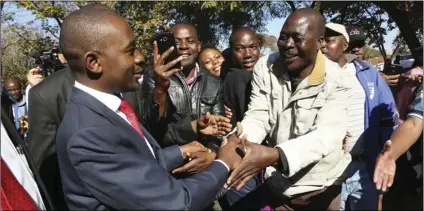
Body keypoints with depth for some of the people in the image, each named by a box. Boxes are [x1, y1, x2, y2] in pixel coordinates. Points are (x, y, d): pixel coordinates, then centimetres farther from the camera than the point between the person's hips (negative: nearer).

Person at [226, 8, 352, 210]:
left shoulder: (335, 80, -15)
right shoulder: (265, 67, -6)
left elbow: (328, 134, -27)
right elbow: (257, 117, -10)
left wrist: (274, 155, -44)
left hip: (322, 189, -2)